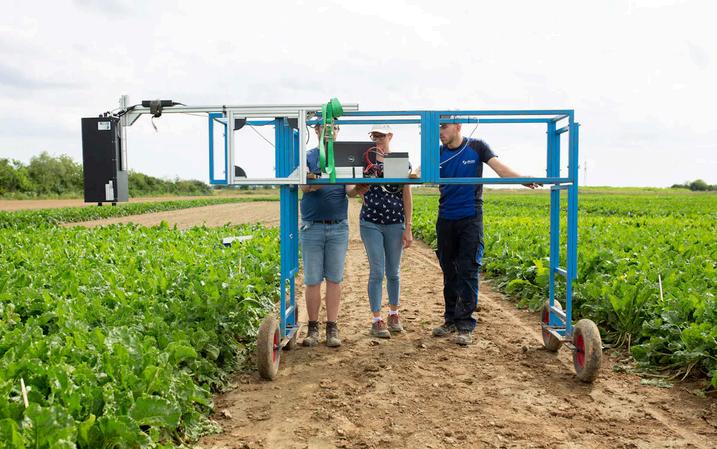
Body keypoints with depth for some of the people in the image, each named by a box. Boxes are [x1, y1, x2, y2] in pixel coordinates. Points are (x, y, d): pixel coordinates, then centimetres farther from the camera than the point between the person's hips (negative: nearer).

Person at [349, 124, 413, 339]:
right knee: (377, 271, -2)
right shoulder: (366, 159, 4)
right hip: (371, 222, 0)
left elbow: (407, 196, 2)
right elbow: (358, 190, 8)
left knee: (393, 271, 9)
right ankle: (376, 320, 6)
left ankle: (394, 314, 25)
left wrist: (408, 228, -2)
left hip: (395, 224, 0)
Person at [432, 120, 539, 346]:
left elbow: (499, 167, -10)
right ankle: (450, 320, 22)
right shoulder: (439, 153, 8)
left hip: (470, 219, -3)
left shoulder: (477, 147, 0)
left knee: (468, 272, -5)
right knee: (449, 272, 10)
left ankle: (465, 326, 1)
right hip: (446, 220, 4)